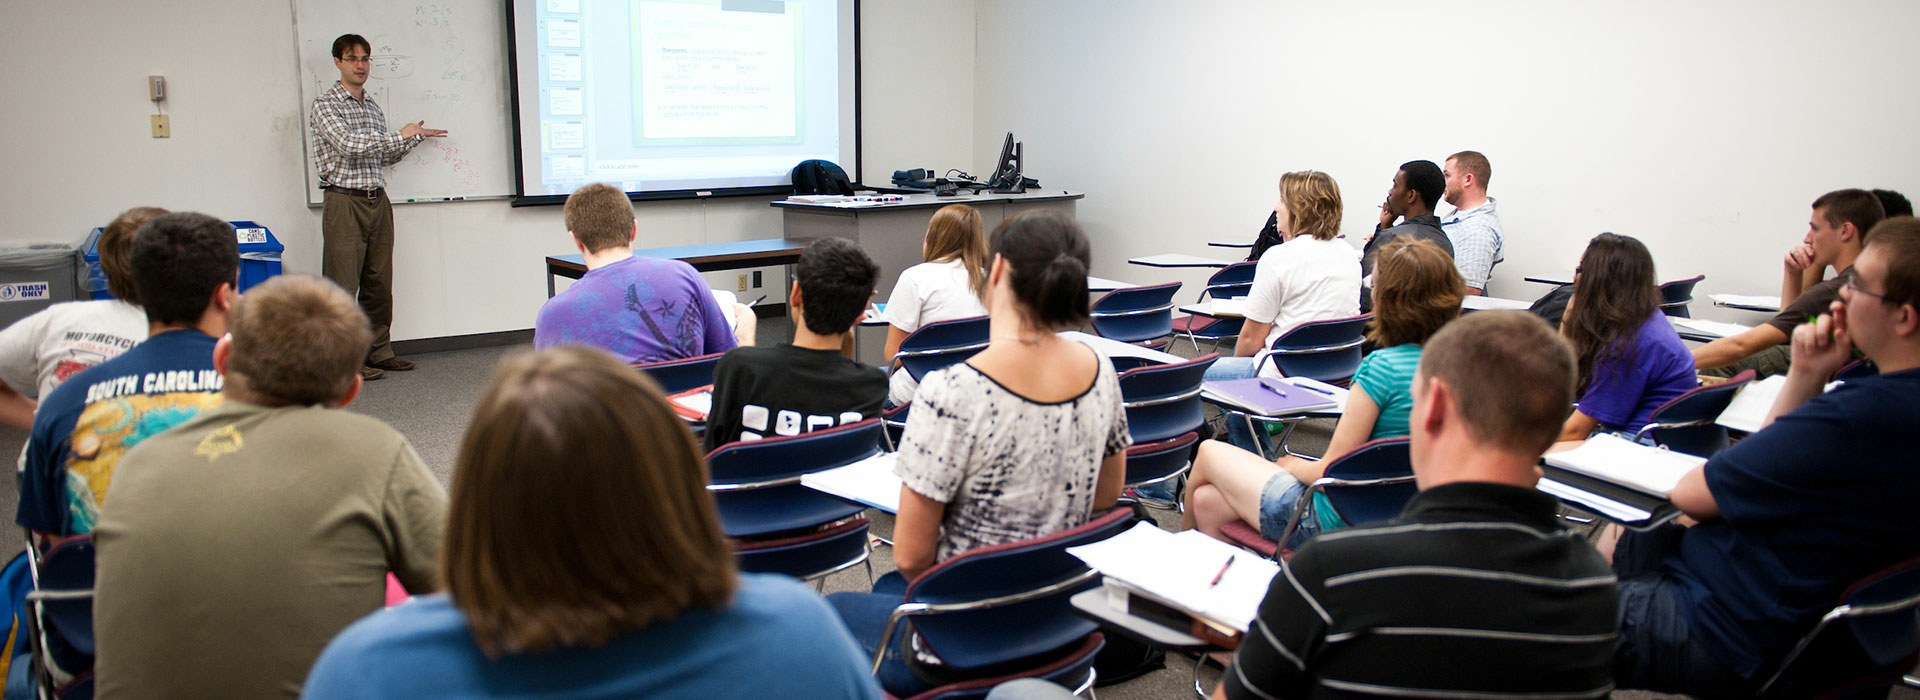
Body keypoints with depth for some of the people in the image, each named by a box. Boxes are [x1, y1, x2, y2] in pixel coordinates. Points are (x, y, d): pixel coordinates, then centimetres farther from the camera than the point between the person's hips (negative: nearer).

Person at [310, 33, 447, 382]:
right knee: (343, 285, -4)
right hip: (345, 202, -7)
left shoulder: (373, 107, 18)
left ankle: (379, 351, 17)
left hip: (378, 202, 7)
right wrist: (400, 135, -13)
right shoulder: (325, 105, -4)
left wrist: (416, 137, 17)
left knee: (379, 284, 9)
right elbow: (349, 144, -18)